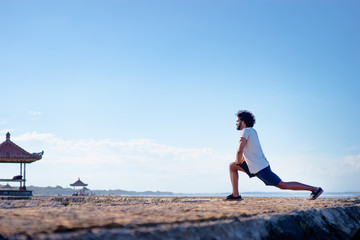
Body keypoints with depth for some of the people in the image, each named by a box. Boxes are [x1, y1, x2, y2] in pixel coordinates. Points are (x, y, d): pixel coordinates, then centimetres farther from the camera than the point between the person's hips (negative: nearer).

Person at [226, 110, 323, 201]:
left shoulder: (246, 131, -14)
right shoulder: (252, 131, 14)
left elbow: (239, 151, -24)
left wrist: (238, 162, -6)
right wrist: (242, 160, 16)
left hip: (260, 168, -10)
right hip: (255, 166, 10)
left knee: (282, 185, -4)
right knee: (232, 166, 12)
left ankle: (314, 189, 0)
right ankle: (235, 195, 6)